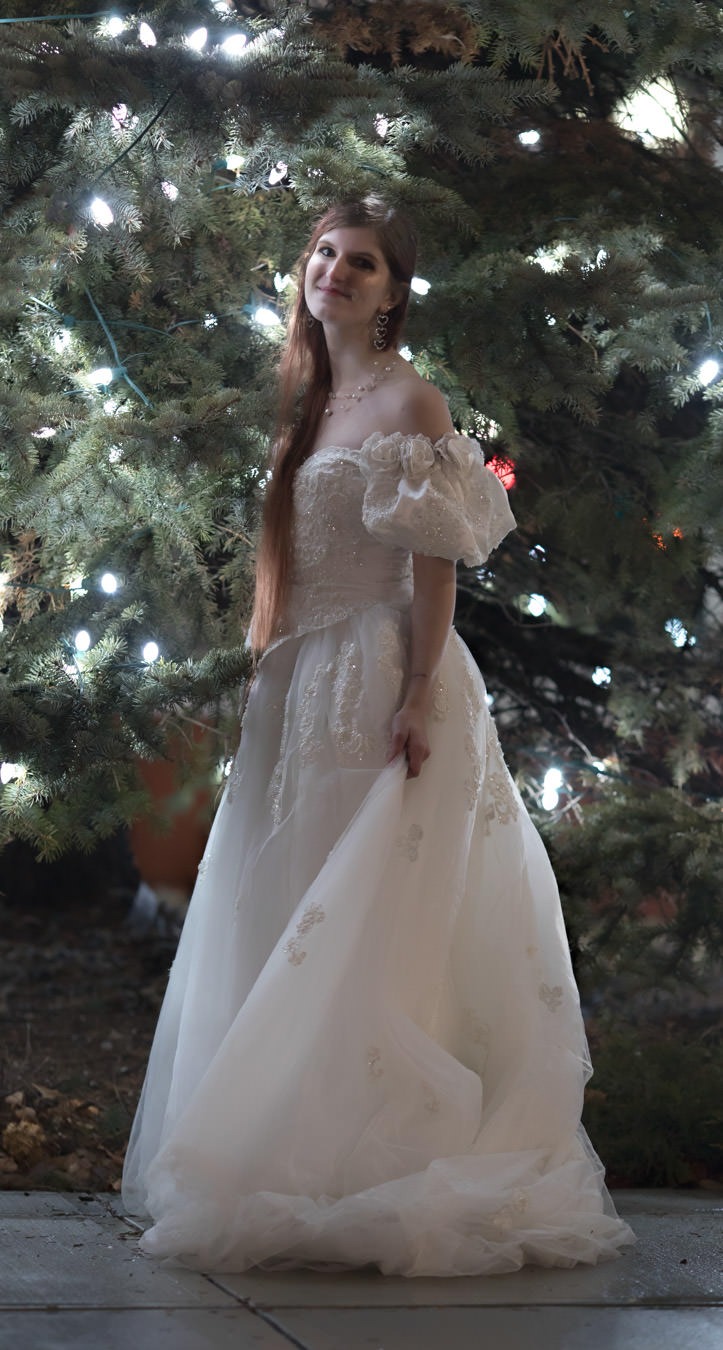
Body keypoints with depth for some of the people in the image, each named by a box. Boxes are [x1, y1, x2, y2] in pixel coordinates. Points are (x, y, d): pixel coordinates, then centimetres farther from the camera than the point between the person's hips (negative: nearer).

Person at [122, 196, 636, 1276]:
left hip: (381, 681, -8)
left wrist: (418, 697, -20)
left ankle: (379, 1175, -3)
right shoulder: (310, 403, 18)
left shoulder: (411, 402, -4)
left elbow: (434, 565, -11)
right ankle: (297, 1166, 13)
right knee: (291, 927, 7)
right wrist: (273, 678, 14)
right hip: (305, 686, 8)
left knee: (373, 923, -8)